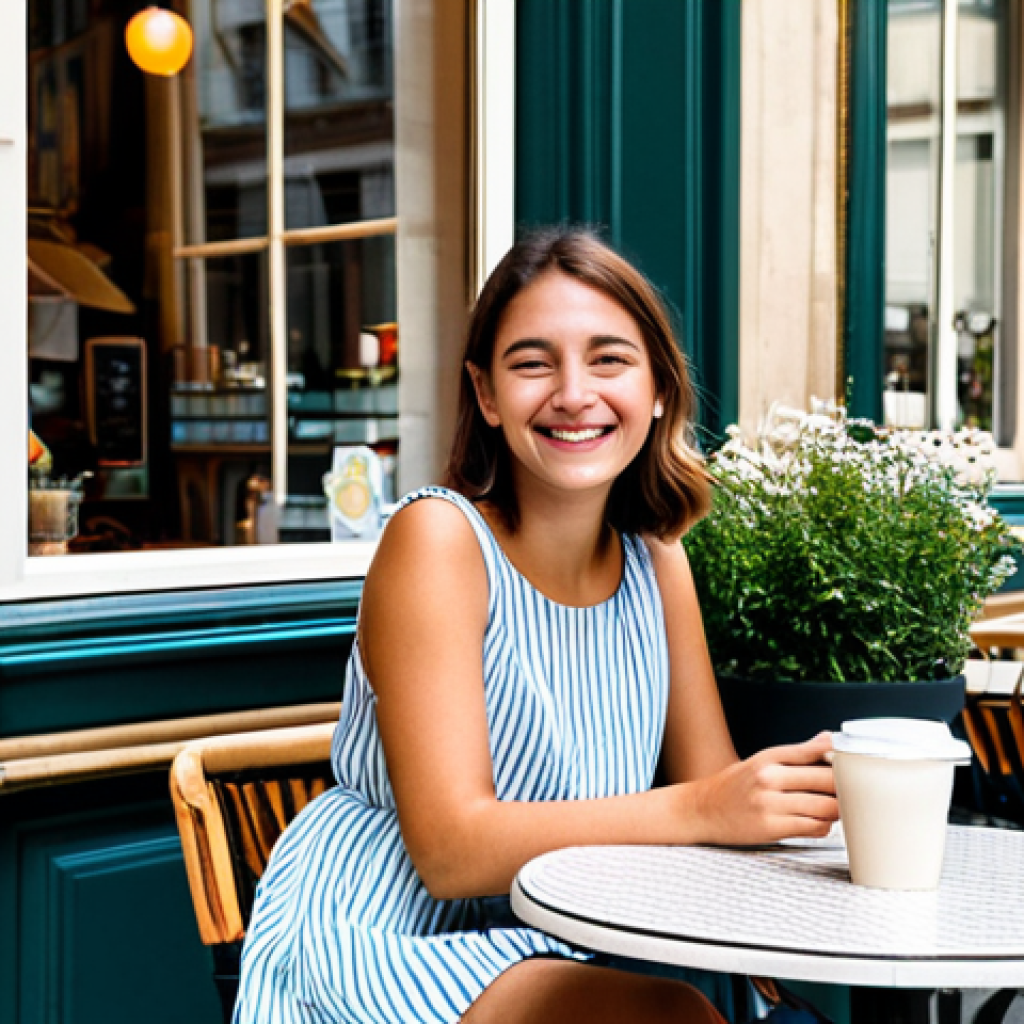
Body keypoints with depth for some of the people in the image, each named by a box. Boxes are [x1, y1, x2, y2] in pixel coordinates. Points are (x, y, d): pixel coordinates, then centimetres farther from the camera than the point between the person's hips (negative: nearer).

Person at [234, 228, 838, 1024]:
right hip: (377, 955, -5)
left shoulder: (657, 560, 2)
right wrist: (698, 810, -31)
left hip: (545, 957, 6)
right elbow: (451, 849, -21)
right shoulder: (437, 540, -16)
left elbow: (717, 793, 3)